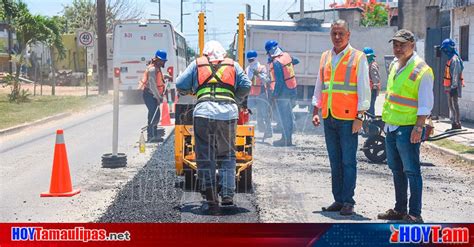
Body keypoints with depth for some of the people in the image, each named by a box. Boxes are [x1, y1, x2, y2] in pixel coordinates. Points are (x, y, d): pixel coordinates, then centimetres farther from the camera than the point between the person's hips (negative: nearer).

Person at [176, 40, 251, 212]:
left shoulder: (197, 64, 17)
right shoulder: (233, 65, 20)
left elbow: (180, 86, 12)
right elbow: (246, 86, 11)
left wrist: (191, 90, 33)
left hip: (204, 112, -1)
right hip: (228, 113, 1)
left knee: (205, 157, 4)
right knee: (227, 156, 15)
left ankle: (211, 199, -3)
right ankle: (227, 195, 9)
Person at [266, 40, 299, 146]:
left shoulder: (276, 63, -21)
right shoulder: (287, 56, 2)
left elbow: (279, 82, -22)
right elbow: (296, 61, 24)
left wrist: (274, 95, -15)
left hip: (283, 93, -8)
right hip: (292, 91, 8)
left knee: (283, 117, -1)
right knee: (289, 115, 15)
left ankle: (286, 139, 2)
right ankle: (288, 138, 23)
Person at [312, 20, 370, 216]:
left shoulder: (358, 58, -2)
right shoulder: (325, 57, 14)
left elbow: (363, 89, -5)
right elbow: (319, 87, 20)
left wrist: (359, 117, -10)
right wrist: (316, 111, 12)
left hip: (348, 118, -5)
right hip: (329, 118, 6)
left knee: (348, 161, -3)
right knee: (334, 161, 9)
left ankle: (348, 201, 1)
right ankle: (338, 200, 16)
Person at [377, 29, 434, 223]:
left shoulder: (421, 70, -12)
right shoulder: (394, 65, 14)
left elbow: (425, 104, -14)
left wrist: (418, 128, -20)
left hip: (408, 129, -8)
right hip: (391, 127, 8)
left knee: (411, 171, -6)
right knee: (396, 170, 14)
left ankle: (415, 214, -2)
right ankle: (399, 209, 24)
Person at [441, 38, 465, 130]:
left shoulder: (455, 59, -14)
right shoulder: (450, 59, 17)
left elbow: (455, 75, -20)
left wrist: (453, 87, -23)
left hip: (453, 87, -10)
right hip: (450, 87, 10)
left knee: (454, 105, -9)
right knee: (451, 105, 14)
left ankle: (457, 124, -7)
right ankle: (454, 124, 20)